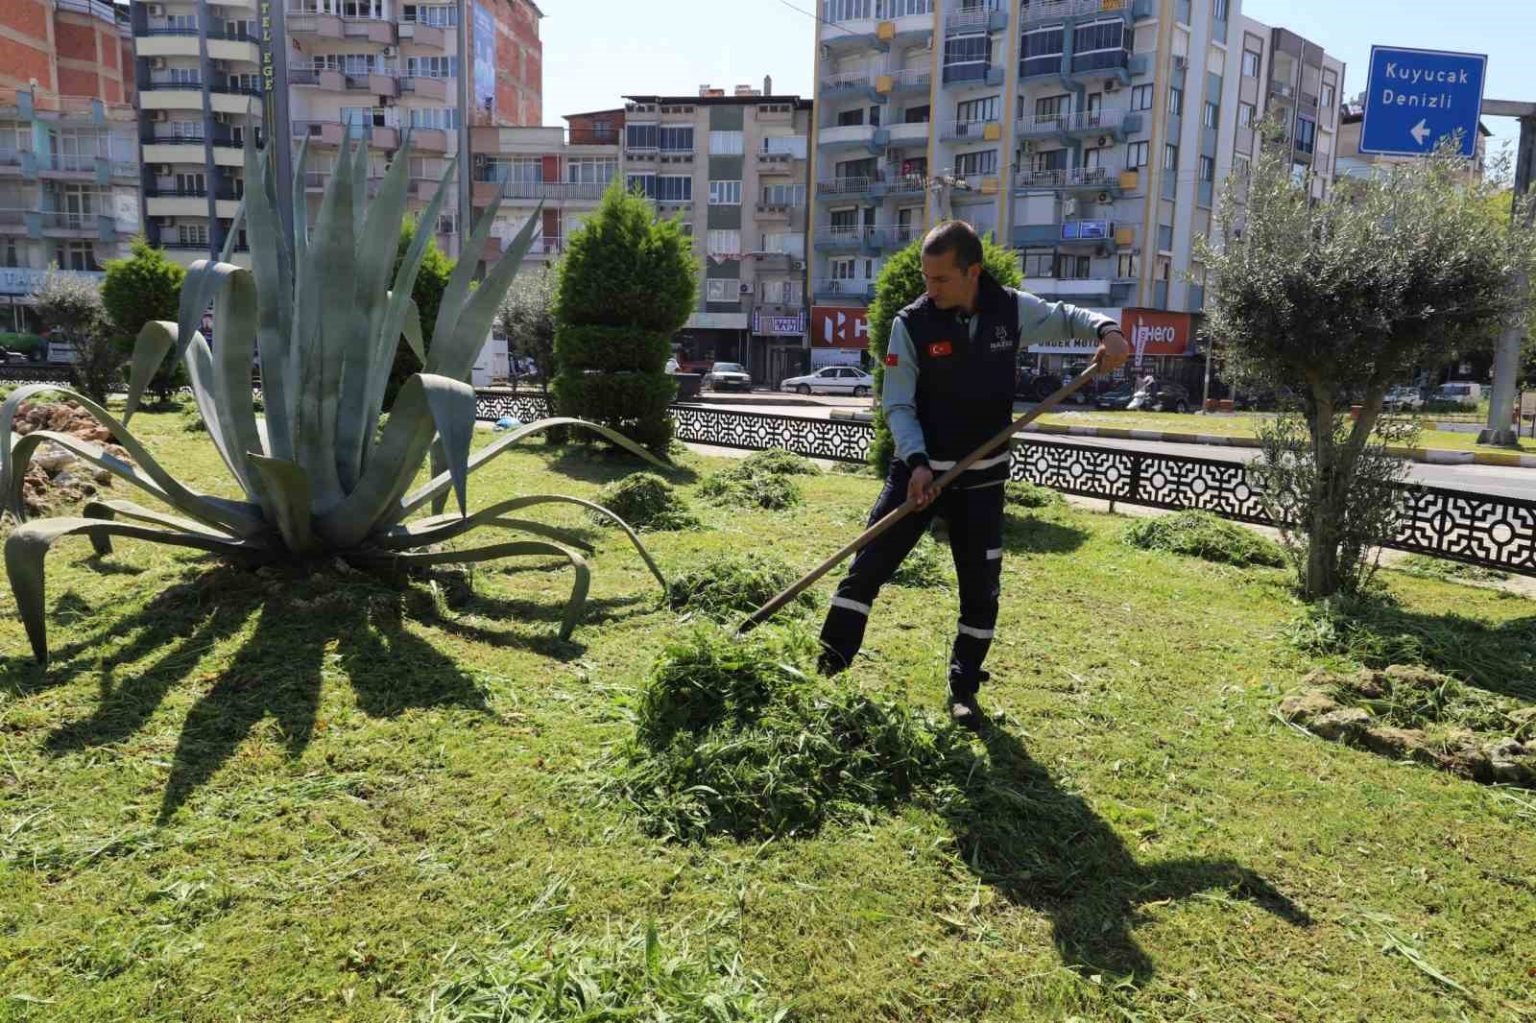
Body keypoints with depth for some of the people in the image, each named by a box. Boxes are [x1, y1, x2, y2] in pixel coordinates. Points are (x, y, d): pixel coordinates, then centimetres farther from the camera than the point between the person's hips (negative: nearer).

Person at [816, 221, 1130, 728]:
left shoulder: (1013, 310, -6)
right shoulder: (911, 324, -12)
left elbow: (1066, 317, 11)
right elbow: (897, 404, -10)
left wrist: (1107, 330, -10)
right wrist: (916, 461, -24)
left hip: (982, 478, 2)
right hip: (919, 469, -2)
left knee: (981, 589, 7)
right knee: (868, 565, -3)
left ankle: (963, 690, 24)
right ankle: (830, 663, 10)